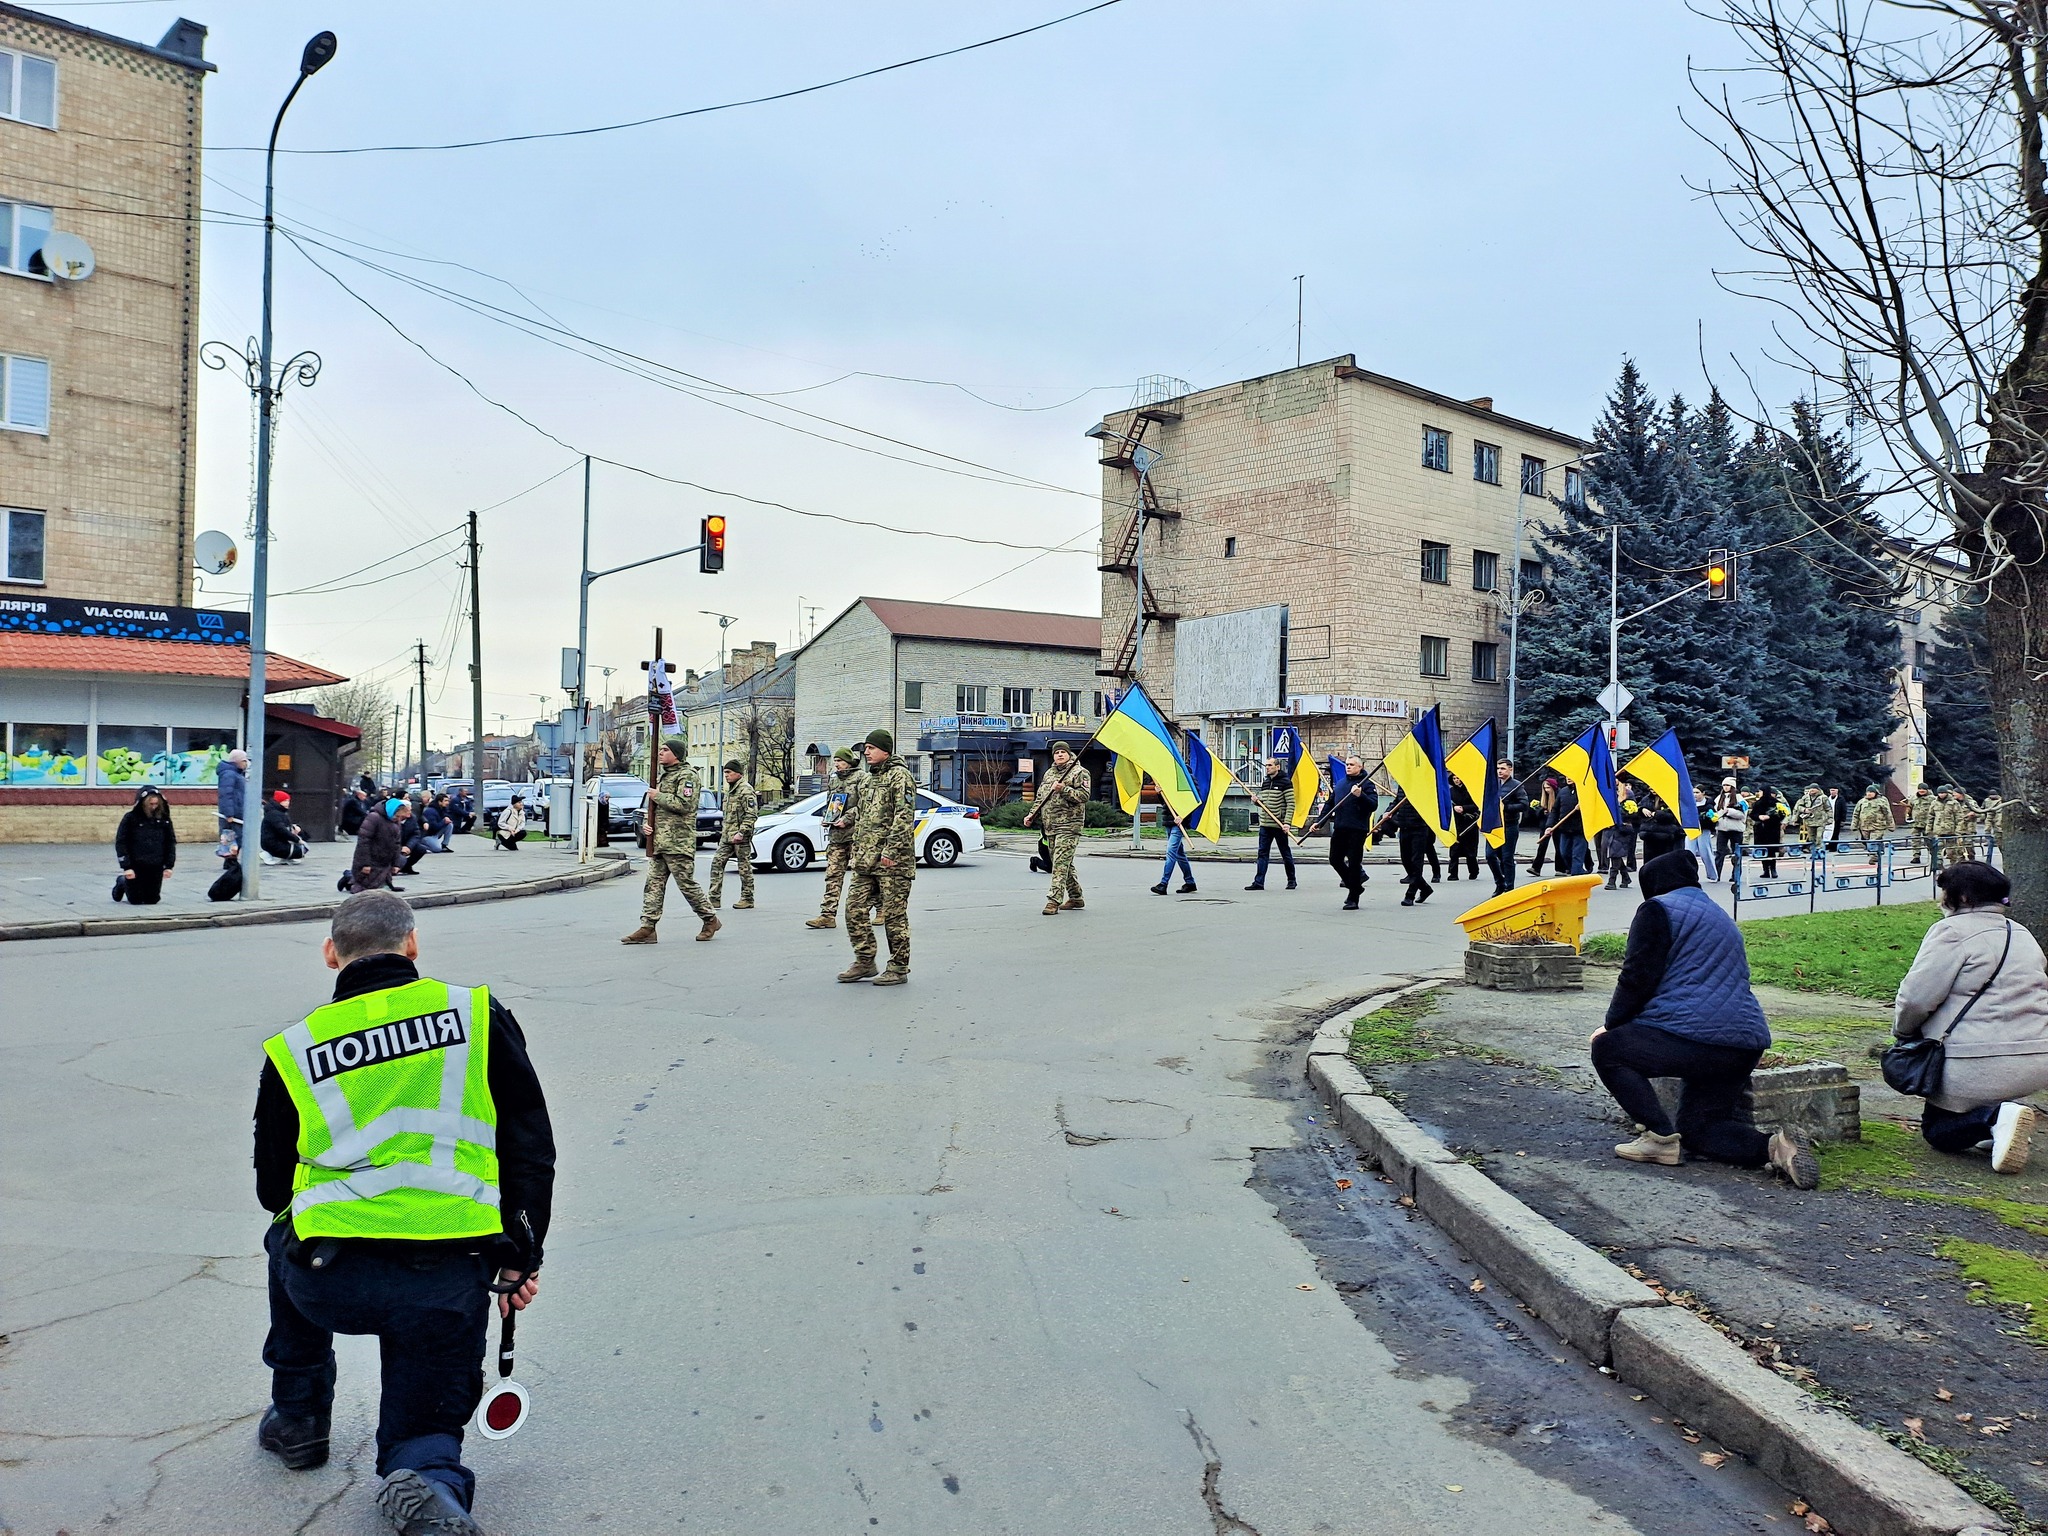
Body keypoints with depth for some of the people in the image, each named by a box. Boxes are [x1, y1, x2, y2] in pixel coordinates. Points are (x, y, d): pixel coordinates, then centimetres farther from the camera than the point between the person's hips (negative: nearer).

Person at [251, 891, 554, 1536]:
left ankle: (297, 1417, 39)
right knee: (424, 1441, 18)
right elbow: (531, 1147, 5)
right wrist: (521, 1259, 11)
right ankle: (427, 1484, -17)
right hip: (450, 1285, -1)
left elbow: (273, 1191, 20)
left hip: (326, 1284, 1)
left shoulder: (290, 1049, 9)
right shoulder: (478, 1014, 6)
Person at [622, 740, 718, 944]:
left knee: (687, 884, -3)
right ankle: (648, 928, 1)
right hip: (658, 842, 9)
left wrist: (658, 796, -11)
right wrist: (645, 824, 9)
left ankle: (710, 921, 11)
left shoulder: (687, 776, -7)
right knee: (653, 885, 2)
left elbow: (683, 805, -20)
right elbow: (652, 806, 28)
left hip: (678, 843, -9)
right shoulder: (661, 777, 22)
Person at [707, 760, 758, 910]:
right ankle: (715, 899, 3)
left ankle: (747, 899, 9)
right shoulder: (730, 790, 18)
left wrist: (741, 833, -23)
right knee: (717, 862, 2)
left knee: (744, 867, 0)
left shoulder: (746, 790, -12)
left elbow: (751, 815, -19)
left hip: (740, 837, -9)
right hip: (726, 836, 9)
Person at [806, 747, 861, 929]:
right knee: (833, 875, 1)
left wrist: (847, 819, -17)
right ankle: (828, 915, -1)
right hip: (836, 835, 6)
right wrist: (826, 817, 11)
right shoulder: (834, 780, 20)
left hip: (855, 834, -6)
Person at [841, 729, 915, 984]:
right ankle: (865, 963, 17)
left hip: (892, 861, -9)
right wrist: (857, 851, 19)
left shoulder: (899, 776, -8)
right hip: (866, 861, 9)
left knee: (894, 916, -2)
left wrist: (890, 851, -21)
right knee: (855, 910, 6)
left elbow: (904, 817, -17)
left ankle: (898, 969, 7)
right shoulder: (867, 780, 19)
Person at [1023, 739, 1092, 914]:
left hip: (1069, 825, -8)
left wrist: (1064, 789, -21)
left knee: (1061, 862, -14)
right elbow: (1040, 797, 24)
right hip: (1050, 826, 8)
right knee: (1065, 863, 13)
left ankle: (1054, 900, -17)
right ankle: (1076, 898, 23)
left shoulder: (1079, 772, -2)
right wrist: (1031, 814, 13)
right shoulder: (1048, 773, 20)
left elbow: (1085, 795, -13)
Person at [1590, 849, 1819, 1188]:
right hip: (1747, 1044, 9)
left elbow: (1638, 977, -7)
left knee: (1607, 1049, 11)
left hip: (1693, 1036, -9)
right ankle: (1774, 1146, -8)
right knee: (1698, 1129, 17)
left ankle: (1660, 1136, -2)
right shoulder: (1721, 916, 28)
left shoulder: (1659, 909, 1)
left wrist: (1611, 1025, 6)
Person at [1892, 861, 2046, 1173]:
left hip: (1980, 1064, -7)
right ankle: (1997, 1112, 11)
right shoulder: (2022, 934, 18)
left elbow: (1917, 995, -15)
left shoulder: (1953, 931, -9)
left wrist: (1904, 1032, 5)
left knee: (1936, 1129, 12)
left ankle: (1995, 1117, -16)